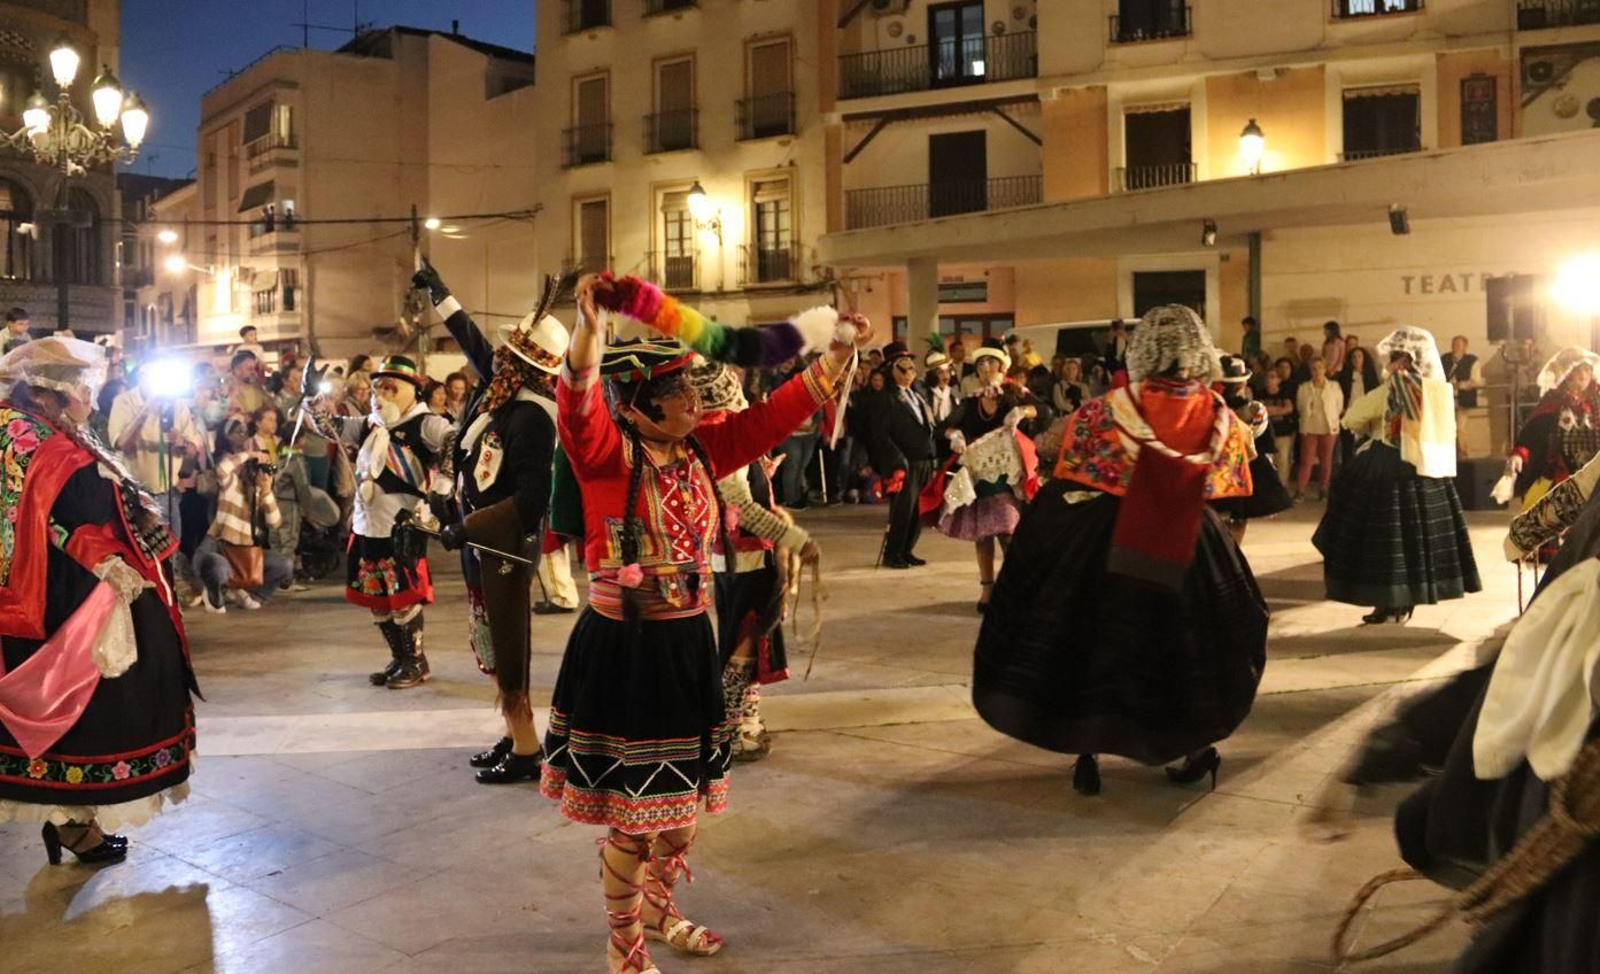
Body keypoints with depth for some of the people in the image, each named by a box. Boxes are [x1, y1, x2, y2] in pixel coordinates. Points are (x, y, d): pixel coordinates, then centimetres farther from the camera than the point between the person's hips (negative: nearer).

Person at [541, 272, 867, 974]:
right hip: (621, 647, -6)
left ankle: (660, 908, 43)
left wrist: (840, 353, 2)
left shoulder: (700, 451, 4)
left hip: (687, 642, 6)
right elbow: (577, 407, -33)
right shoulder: (607, 454, -13)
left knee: (682, 795, 18)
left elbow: (775, 414, 6)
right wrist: (588, 327, -48)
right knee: (628, 803, 5)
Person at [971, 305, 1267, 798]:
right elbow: (1233, 501, 2)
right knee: (1187, 643, 20)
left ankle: (1089, 755, 21)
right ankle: (1194, 747, 31)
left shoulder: (1099, 414, -16)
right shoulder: (1223, 422, -8)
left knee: (1091, 639, 14)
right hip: (1191, 551, 2)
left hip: (1104, 547, -1)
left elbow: (1063, 490, -9)